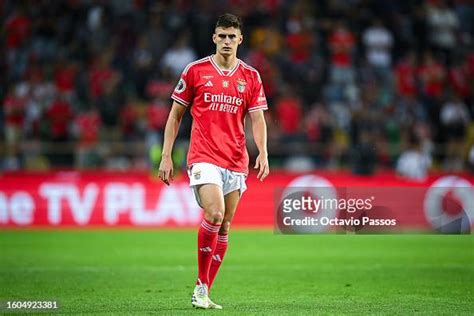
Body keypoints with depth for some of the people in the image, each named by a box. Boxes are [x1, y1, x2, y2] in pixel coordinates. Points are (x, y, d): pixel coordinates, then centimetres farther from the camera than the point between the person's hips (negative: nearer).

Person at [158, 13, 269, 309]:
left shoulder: (251, 76, 8)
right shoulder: (195, 70, 2)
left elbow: (257, 119, 5)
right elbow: (175, 115, 7)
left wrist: (263, 153, -12)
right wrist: (166, 156, 1)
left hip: (237, 161, 4)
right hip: (204, 158, -3)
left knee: (224, 227, 5)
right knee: (214, 215, -22)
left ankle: (204, 293, 14)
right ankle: (201, 284, -9)